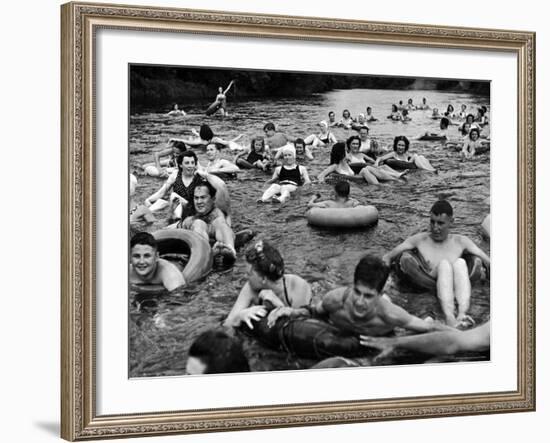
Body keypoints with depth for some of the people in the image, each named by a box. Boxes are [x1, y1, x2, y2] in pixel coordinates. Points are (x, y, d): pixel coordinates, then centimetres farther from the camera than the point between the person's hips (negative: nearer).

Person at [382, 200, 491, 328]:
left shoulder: (461, 242, 19)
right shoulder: (420, 240, 16)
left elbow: (488, 262, 14)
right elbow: (387, 257, 15)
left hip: (457, 291, 1)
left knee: (460, 262, -26)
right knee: (444, 264, -28)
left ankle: (462, 314, -51)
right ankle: (449, 318, -53)